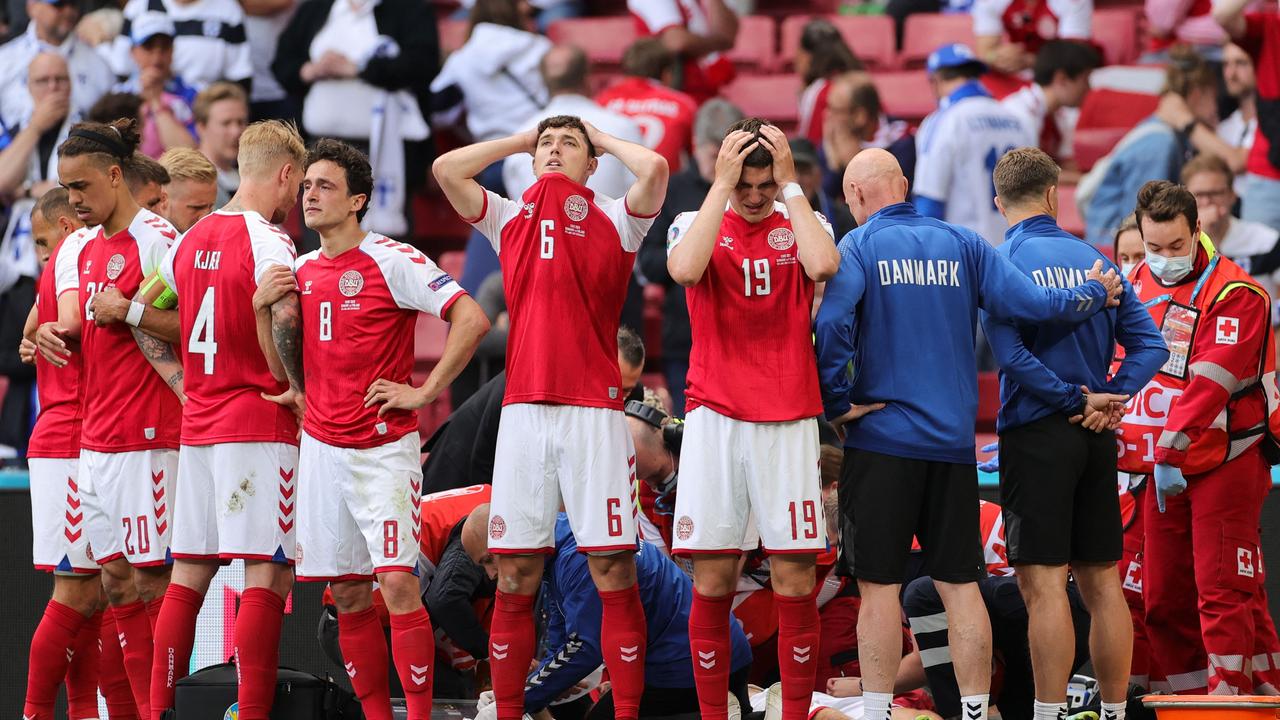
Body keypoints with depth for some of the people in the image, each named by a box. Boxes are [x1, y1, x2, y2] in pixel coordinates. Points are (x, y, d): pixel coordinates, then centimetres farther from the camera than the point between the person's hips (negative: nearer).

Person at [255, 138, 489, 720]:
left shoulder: (391, 261, -8)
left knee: (397, 581, -15)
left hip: (384, 447, -6)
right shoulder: (300, 272, 12)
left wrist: (425, 392, -14)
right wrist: (268, 310, 2)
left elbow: (471, 319, -14)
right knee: (348, 596, 7)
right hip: (320, 447, 6)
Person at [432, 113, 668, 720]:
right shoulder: (509, 219, 17)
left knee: (614, 573, -5)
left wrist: (604, 141, 10)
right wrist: (519, 141, 19)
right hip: (523, 410, 3)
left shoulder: (615, 220, 9)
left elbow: (654, 168, -8)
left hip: (594, 410, -3)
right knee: (514, 579, 2)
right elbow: (446, 169, 9)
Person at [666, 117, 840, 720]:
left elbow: (824, 265, -16)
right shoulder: (696, 224, 7)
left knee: (795, 582, -2)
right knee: (711, 583, -1)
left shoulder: (802, 225, 8)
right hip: (714, 420, 0)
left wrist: (790, 183, -10)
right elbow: (684, 269, -17)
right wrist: (722, 185, -13)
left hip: (789, 422, 0)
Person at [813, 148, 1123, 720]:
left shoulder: (859, 247, -4)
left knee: (879, 584, 1)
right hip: (953, 439, 4)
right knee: (961, 582, 8)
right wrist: (1096, 294, 15)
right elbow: (1031, 303, -2)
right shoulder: (963, 245, 6)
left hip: (881, 438, -3)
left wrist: (837, 404, -9)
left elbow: (831, 325, -20)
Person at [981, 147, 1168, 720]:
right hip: (1097, 439, 5)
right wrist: (1110, 400, -4)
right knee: (1102, 581, 10)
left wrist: (1076, 399, -11)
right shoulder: (1094, 259, 8)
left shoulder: (1001, 261, -6)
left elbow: (1009, 353, -17)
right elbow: (1149, 343, 4)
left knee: (1044, 583, -6)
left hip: (1037, 435, -5)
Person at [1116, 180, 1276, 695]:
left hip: (1222, 464, -7)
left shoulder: (1234, 295, -13)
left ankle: (1227, 698, -10)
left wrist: (1170, 454, -22)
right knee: (1162, 599, 9)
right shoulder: (1138, 285, 11)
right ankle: (1189, 696, 17)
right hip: (1162, 469, 7)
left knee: (1221, 593, -10)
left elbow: (1208, 385, -20)